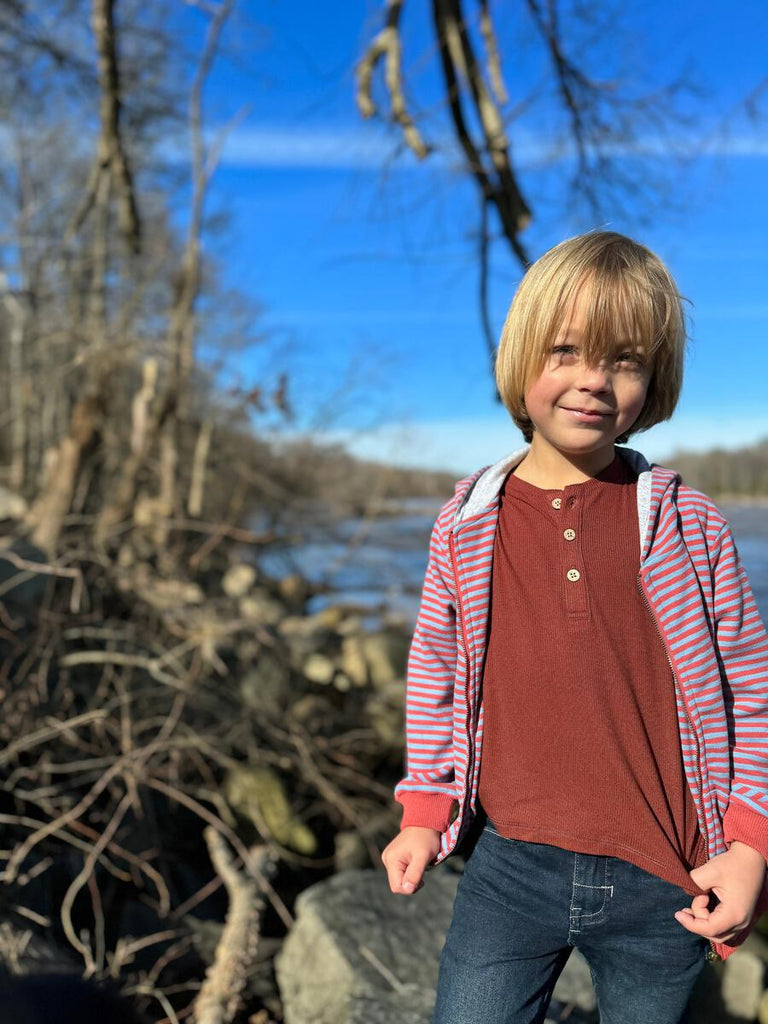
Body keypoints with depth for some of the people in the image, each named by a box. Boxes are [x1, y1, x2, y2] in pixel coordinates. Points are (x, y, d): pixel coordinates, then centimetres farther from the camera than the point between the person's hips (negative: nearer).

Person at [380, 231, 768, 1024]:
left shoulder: (689, 527, -5)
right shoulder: (464, 529, -2)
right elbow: (435, 679, 9)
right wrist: (423, 815, 5)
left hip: (662, 884, 0)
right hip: (510, 867, 1)